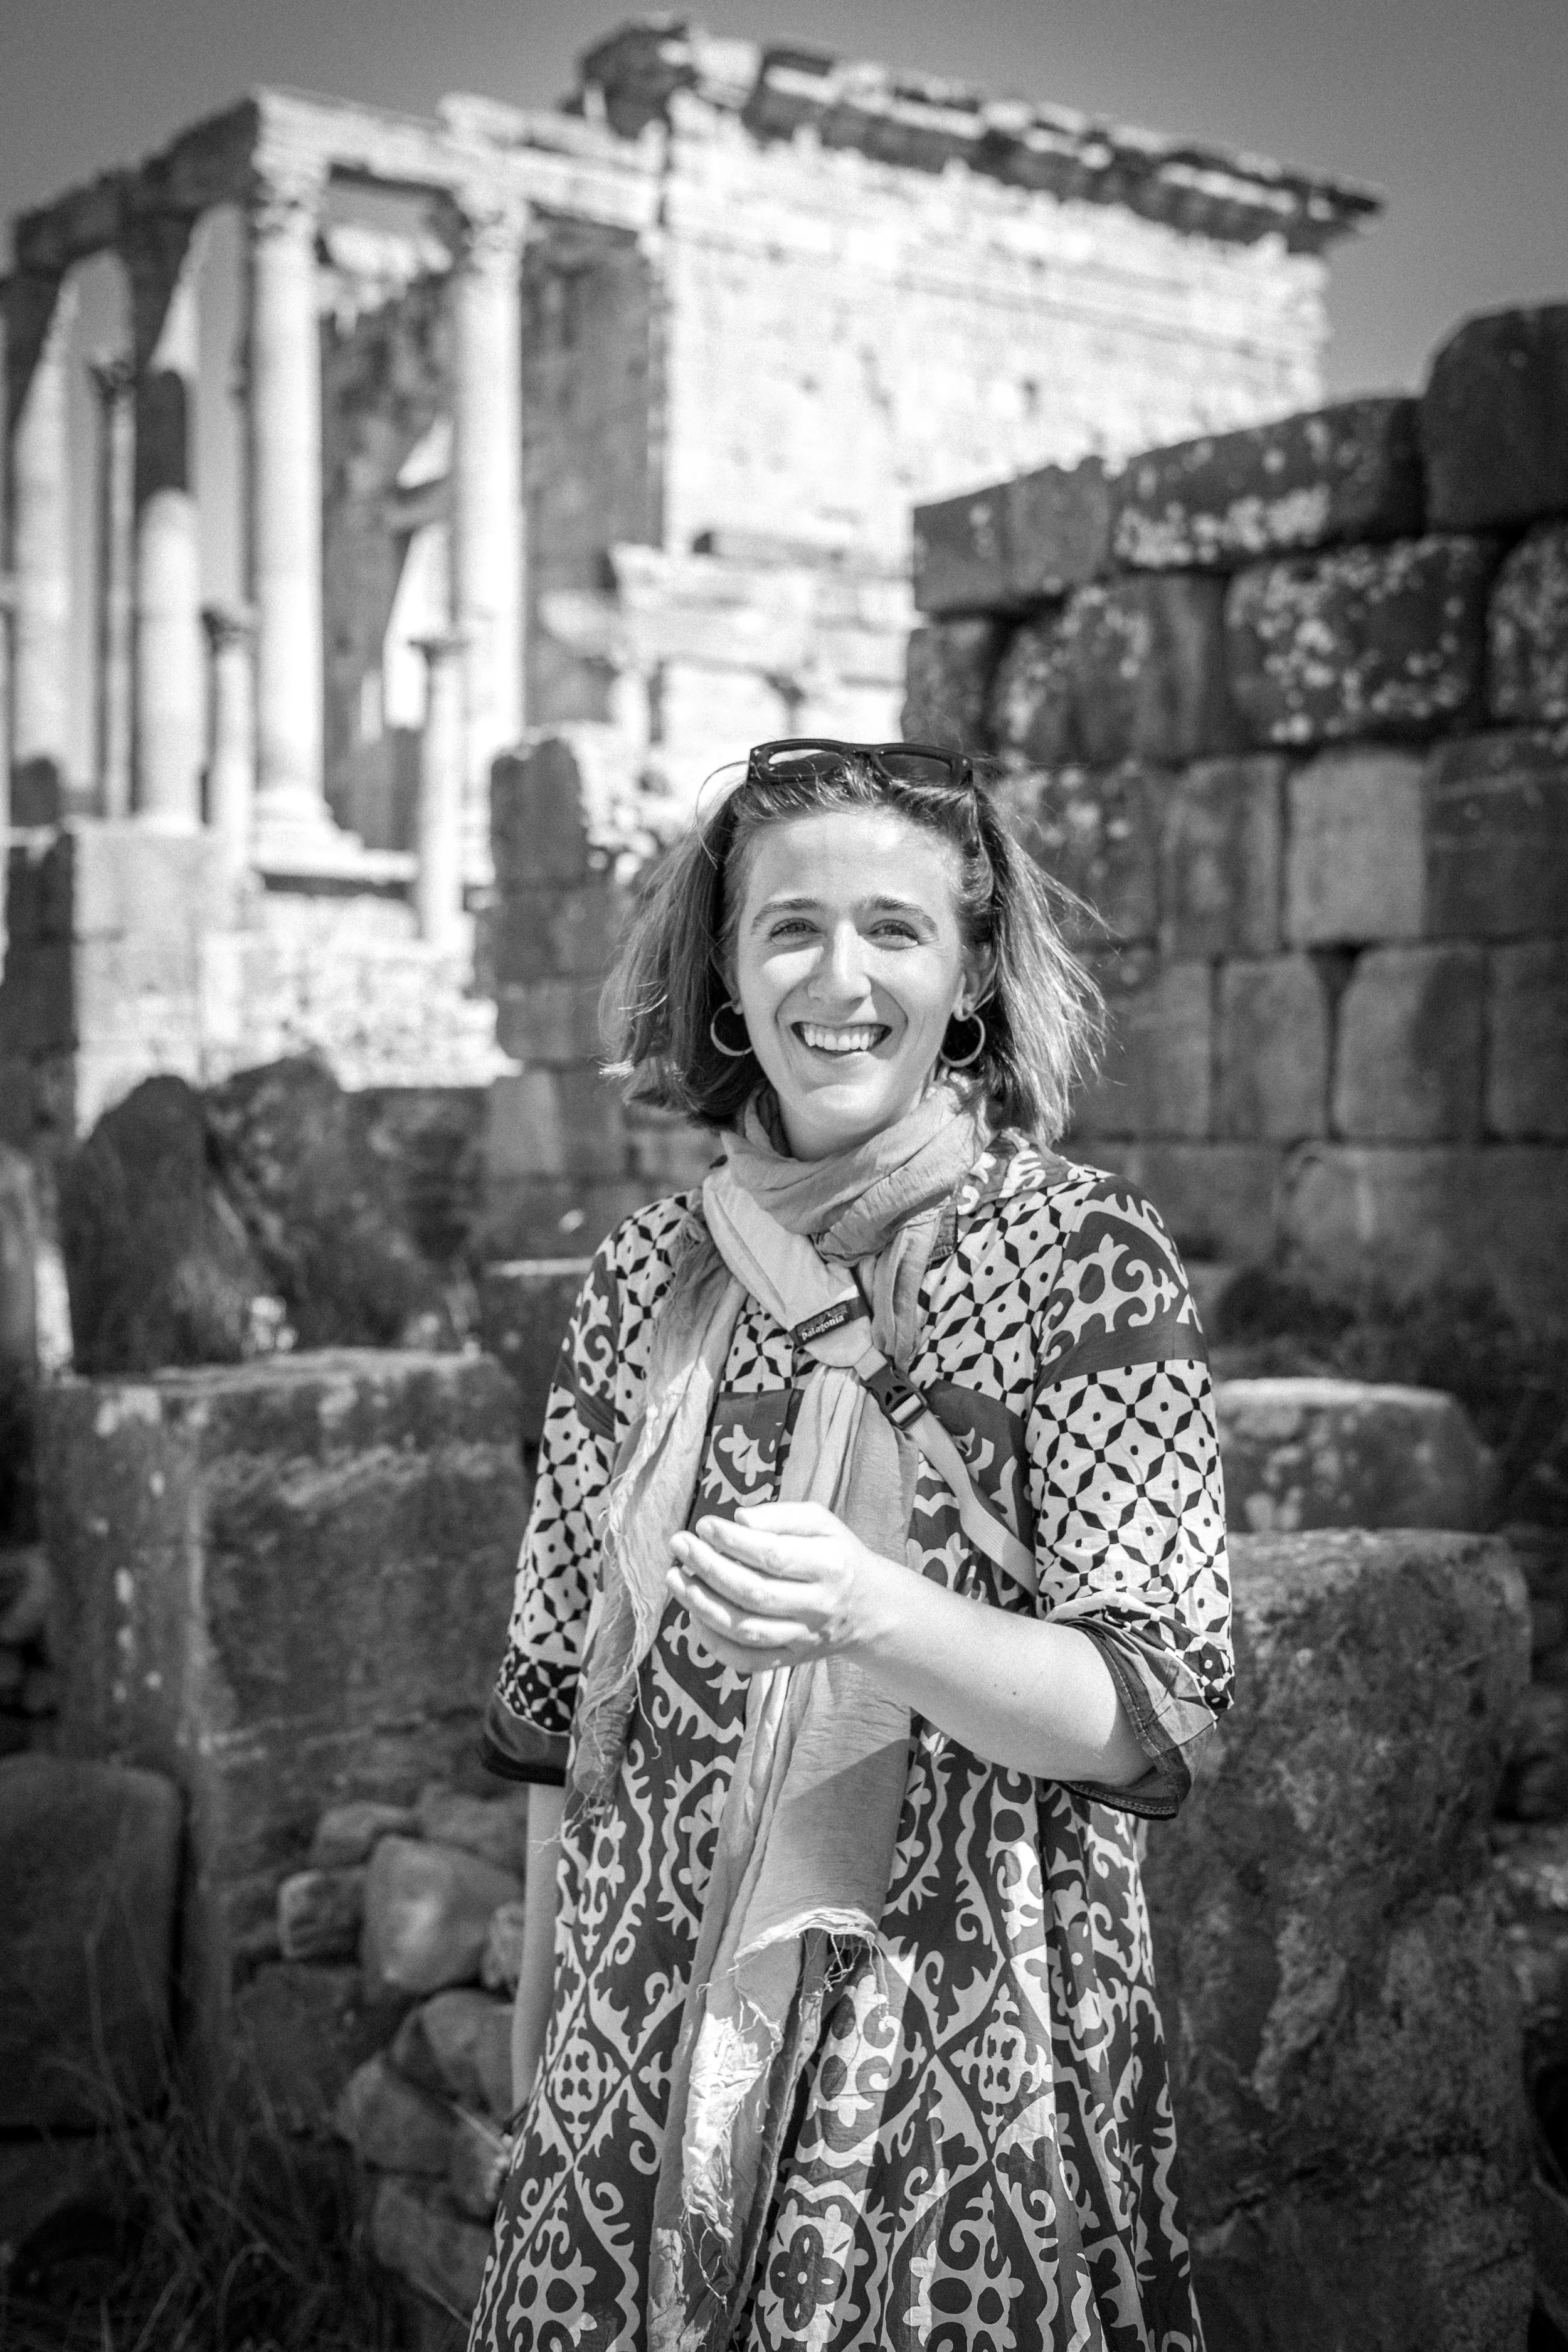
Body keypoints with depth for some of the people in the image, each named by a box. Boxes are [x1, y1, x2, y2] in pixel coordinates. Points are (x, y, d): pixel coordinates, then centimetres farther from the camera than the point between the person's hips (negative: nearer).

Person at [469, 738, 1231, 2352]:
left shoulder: (1086, 1262, -9)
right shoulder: (646, 1278, 2)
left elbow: (1160, 1713, -14)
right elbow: (562, 1687, 9)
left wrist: (867, 1610, -31)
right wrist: (535, 2030, 9)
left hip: (964, 2055, -3)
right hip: (645, 2036, 3)